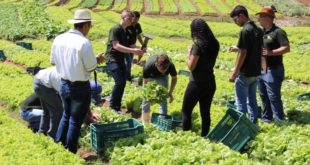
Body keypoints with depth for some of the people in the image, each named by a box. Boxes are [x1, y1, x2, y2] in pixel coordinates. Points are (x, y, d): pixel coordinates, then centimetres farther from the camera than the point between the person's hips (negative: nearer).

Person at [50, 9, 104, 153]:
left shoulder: (58, 39, -3)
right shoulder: (84, 43, -23)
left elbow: (53, 61, 9)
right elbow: (91, 68, -16)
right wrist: (97, 59, 3)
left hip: (63, 84, 6)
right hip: (80, 87, -6)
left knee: (66, 116, 25)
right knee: (75, 120, 10)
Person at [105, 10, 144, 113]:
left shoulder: (125, 31, 13)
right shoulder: (115, 29, -14)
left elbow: (127, 45, 19)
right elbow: (116, 46, -24)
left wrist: (139, 49, 2)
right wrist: (133, 51, -28)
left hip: (120, 60, 9)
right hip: (112, 59, -9)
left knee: (123, 82, 7)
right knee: (119, 82, -17)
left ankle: (117, 106, 18)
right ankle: (112, 106, -5)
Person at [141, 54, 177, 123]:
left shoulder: (171, 66, -38)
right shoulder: (148, 66, -43)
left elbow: (174, 78, -15)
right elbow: (145, 82, -24)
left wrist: (170, 92, -23)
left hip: (163, 78, 1)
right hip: (150, 76, -1)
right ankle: (145, 121, 13)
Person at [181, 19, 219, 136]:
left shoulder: (198, 45, -18)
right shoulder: (214, 44, 3)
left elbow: (191, 66, -17)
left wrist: (189, 52, -4)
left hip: (197, 84, -7)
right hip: (210, 83, 7)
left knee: (186, 111, 6)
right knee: (205, 112, 13)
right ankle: (204, 137, 17)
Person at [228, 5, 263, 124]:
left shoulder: (245, 31, -17)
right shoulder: (258, 30, 8)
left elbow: (243, 54, -19)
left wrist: (234, 73, -15)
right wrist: (237, 49, 19)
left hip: (245, 73, -8)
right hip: (255, 72, 8)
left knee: (241, 102, 1)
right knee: (252, 100, 15)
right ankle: (253, 124, 19)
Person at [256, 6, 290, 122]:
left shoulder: (278, 32, -12)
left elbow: (287, 48, -20)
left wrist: (271, 52, -27)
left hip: (273, 70, -8)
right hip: (261, 70, 8)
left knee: (274, 97, -4)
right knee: (263, 95, 15)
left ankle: (279, 120, 5)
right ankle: (266, 117, 27)